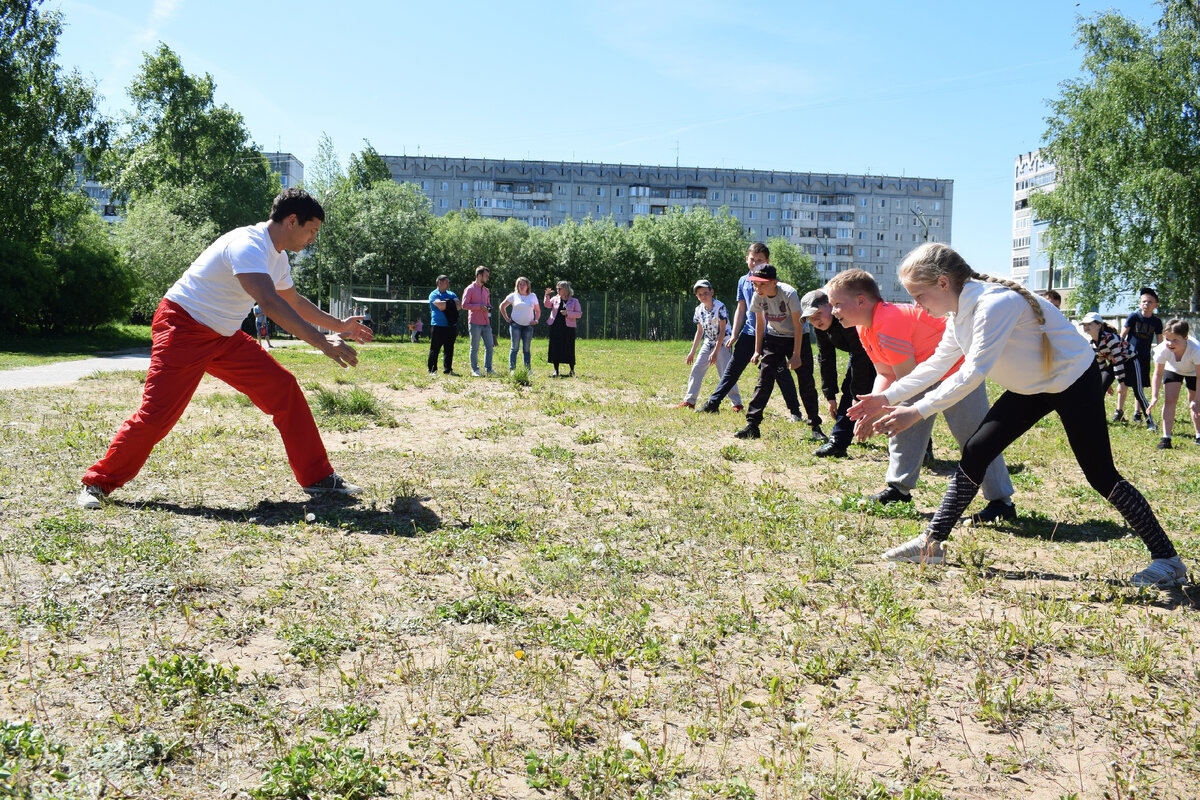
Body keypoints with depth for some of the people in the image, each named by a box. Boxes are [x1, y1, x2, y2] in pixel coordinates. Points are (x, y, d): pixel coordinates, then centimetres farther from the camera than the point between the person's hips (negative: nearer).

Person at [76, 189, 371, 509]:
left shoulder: (278, 257, 8)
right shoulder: (248, 246, -24)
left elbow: (293, 301, 26)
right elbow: (269, 302, -39)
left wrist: (338, 325, 26)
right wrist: (322, 342, -44)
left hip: (224, 337, 9)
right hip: (183, 328, -9)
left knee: (283, 389, -3)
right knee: (157, 413, -13)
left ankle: (318, 477, 1)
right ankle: (99, 483, 8)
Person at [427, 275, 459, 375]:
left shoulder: (451, 294, 17)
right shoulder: (434, 294, -1)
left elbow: (458, 306, 2)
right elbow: (440, 305, -19)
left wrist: (446, 304, -9)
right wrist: (450, 303, -5)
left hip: (451, 325, 6)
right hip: (438, 326, -5)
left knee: (449, 349, 7)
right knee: (434, 349, -1)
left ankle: (448, 369, 14)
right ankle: (432, 370, 5)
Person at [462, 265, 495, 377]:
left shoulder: (486, 290, 16)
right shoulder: (470, 289, -5)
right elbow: (464, 305, -11)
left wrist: (489, 308, 3)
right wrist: (479, 306, -16)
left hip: (486, 323, 6)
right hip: (475, 323, -6)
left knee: (490, 346, 4)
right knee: (475, 348, 1)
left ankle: (488, 369, 12)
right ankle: (475, 370, 8)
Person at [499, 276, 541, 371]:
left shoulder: (532, 296, 9)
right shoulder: (513, 296, 3)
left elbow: (538, 310, 19)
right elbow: (502, 306, 11)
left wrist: (536, 320, 3)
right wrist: (506, 318, 5)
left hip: (528, 325, 2)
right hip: (515, 325, -2)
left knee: (527, 348, 3)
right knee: (514, 348, -3)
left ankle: (528, 369, 6)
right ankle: (512, 369, -1)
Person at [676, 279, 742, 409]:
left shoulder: (720, 307, -18)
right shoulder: (699, 310, 1)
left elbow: (722, 331, -19)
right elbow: (700, 331, 11)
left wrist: (716, 352, -24)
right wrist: (692, 351, 10)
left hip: (722, 343, -6)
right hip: (708, 342, 6)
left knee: (726, 372, -11)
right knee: (696, 368, 1)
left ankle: (737, 403, -3)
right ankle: (689, 401, 7)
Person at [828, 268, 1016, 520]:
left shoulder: (889, 324, -31)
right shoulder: (865, 329, 1)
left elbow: (907, 381, -28)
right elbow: (885, 375, 2)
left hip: (958, 367, -10)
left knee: (973, 435, -9)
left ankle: (1002, 502, -1)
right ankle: (900, 488, 21)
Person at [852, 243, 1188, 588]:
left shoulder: (995, 304, -31)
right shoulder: (961, 311, -3)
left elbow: (973, 373, -36)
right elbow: (936, 365, 4)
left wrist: (917, 411, -38)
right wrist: (887, 397, -4)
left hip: (1074, 381, -8)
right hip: (1032, 387, 8)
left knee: (1100, 475, -6)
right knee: (975, 452, -2)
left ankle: (1167, 559, 8)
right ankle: (932, 543, 4)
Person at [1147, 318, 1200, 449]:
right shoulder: (1163, 350, -36)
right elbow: (1158, 373, -19)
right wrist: (1154, 396, -27)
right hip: (1173, 369, 1)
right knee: (1170, 400, -13)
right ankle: (1166, 438, -12)